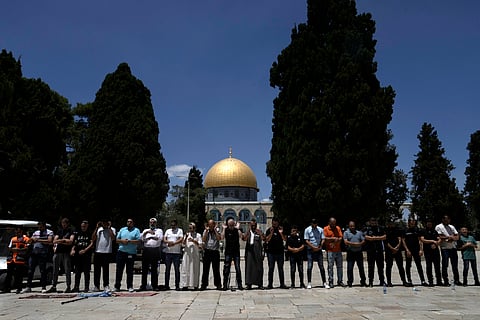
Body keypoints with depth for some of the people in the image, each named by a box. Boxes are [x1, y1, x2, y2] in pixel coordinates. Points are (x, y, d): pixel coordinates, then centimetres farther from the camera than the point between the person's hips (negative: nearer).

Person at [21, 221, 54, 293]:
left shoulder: (49, 232, 2)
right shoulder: (36, 232, 21)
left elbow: (49, 241, -13)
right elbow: (30, 241, 22)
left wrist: (38, 240, -9)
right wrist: (32, 239, -1)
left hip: (43, 253, -6)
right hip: (34, 252, 6)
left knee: (43, 270, -4)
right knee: (30, 270, 6)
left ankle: (43, 287, 2)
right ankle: (28, 287, 14)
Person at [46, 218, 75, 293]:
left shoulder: (71, 231, 3)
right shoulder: (59, 231, 16)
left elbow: (70, 241, -10)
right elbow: (54, 241, 8)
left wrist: (60, 241, -4)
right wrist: (64, 240, -5)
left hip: (66, 253, -4)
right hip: (57, 252, 4)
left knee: (67, 270, -3)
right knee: (55, 270, 7)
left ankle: (68, 287, 2)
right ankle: (53, 286, 15)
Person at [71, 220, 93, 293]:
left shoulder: (90, 234, 4)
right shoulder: (77, 234, 16)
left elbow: (92, 243, -5)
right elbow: (74, 243, 13)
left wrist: (85, 250, -16)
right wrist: (73, 250, -6)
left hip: (87, 255, -3)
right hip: (78, 255, 4)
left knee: (86, 272, -1)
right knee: (77, 272, 6)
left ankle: (86, 287, 5)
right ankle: (76, 287, 12)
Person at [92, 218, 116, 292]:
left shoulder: (112, 229, 4)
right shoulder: (98, 229, 13)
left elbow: (113, 238, -14)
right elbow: (93, 239, 2)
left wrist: (109, 228, -11)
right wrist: (96, 228, -1)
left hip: (107, 252, -3)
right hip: (97, 252, 3)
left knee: (106, 269, 1)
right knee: (96, 269, 5)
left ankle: (106, 285, 8)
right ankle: (96, 285, 12)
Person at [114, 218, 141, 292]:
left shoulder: (136, 230, 4)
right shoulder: (122, 229, 16)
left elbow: (139, 241, -6)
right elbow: (117, 240, 13)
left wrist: (129, 241, -14)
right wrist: (122, 240, -7)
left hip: (131, 253, -3)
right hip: (121, 252, 3)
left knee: (130, 271, 2)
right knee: (119, 270, 4)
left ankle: (130, 286, 10)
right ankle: (117, 286, 11)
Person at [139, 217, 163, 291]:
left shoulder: (159, 230, 14)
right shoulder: (145, 230, 22)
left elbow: (160, 238, -4)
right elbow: (141, 238, 7)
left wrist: (150, 237, -4)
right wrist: (146, 232, -6)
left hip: (155, 250, -2)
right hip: (146, 250, 2)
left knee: (154, 269, 0)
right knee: (144, 269, 1)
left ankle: (155, 286, 5)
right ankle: (143, 286, 6)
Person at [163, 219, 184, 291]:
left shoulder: (180, 230, 6)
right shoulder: (168, 231, 15)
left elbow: (181, 239, -8)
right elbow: (164, 239, 6)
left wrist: (174, 243, -21)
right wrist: (168, 242, -16)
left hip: (177, 253, -3)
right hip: (168, 252, 3)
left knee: (177, 269, -1)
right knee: (167, 269, 5)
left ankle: (177, 285, 4)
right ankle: (166, 285, 11)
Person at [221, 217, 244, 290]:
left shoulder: (237, 230, 3)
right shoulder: (226, 230, 3)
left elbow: (241, 236, -15)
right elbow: (222, 237, -13)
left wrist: (238, 228, -16)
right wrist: (224, 229, -13)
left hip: (236, 251, 0)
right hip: (228, 252, 0)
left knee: (238, 268, -1)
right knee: (226, 269, 1)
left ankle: (239, 284, 6)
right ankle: (225, 285, 7)